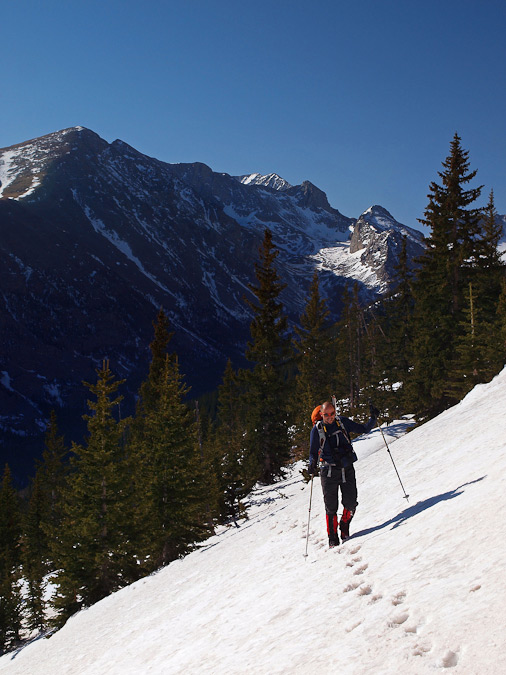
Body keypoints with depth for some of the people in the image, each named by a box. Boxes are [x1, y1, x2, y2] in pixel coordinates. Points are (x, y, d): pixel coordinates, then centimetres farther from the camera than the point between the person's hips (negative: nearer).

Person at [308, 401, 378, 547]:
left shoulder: (343, 422, 5)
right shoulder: (317, 429, 1)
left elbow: (364, 429, 14)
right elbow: (313, 452, 7)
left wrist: (373, 418, -1)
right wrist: (312, 464, -12)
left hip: (347, 469, 2)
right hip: (329, 471, -2)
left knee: (351, 504, -3)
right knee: (331, 507, -1)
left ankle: (344, 529, 24)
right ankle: (333, 538, 13)